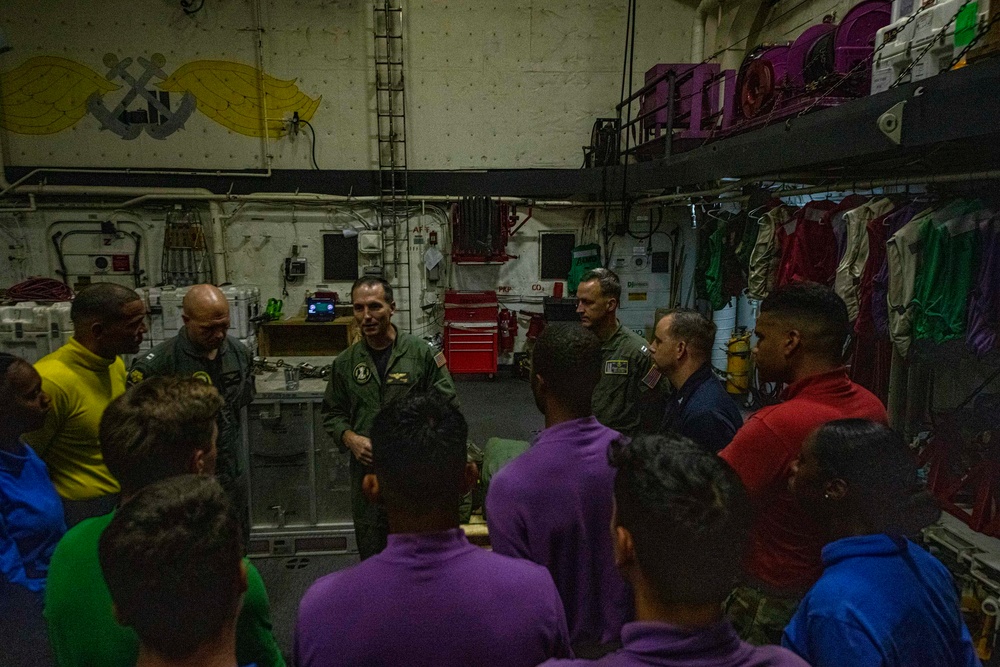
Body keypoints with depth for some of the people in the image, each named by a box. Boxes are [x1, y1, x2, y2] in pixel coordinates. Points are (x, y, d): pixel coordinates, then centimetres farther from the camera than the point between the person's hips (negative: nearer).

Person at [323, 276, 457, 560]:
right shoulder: (345, 362, 6)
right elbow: (333, 414, 14)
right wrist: (350, 438, -6)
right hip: (366, 472, 3)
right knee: (371, 553, 15)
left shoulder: (421, 353, -4)